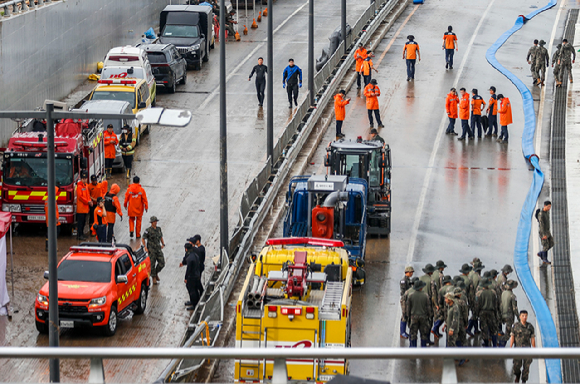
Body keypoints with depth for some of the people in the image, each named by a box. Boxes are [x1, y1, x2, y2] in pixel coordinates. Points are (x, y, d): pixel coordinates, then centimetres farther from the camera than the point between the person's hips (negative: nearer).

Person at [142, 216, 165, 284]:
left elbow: (161, 237, 20)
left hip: (158, 249, 5)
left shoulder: (159, 229, 6)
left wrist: (163, 244, 4)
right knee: (152, 264, -1)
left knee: (162, 263, -1)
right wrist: (145, 247, -17)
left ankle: (156, 273, 24)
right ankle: (154, 279, 9)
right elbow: (143, 239, -6)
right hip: (151, 250, -5)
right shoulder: (148, 230, -10)